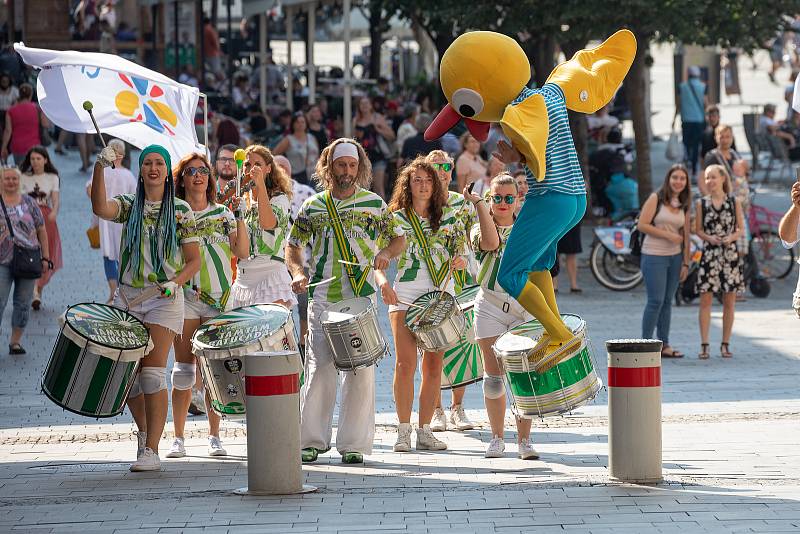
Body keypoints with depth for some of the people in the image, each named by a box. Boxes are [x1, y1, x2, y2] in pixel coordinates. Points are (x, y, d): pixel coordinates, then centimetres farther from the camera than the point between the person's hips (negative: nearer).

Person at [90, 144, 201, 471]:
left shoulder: (180, 211, 3)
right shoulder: (129, 206, 7)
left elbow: (193, 262, 4)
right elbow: (101, 209, -16)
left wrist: (175, 282, -16)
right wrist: (100, 167, -28)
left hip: (164, 299, -3)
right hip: (128, 296, 3)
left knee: (153, 373, -13)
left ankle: (151, 450, -14)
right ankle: (144, 431, 31)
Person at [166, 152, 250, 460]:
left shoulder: (223, 215, 10)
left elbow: (243, 252, -1)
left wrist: (240, 215, -9)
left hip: (219, 299, 1)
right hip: (185, 296, -1)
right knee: (184, 368, -2)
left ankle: (214, 437, 8)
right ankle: (178, 438, 2)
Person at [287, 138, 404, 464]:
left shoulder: (374, 203, 6)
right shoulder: (313, 207, 8)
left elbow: (399, 238, 14)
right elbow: (293, 246, 16)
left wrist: (385, 254, -7)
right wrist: (298, 273, -3)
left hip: (362, 299, 0)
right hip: (322, 299, 0)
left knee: (361, 370, -3)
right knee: (319, 369, -3)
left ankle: (354, 444, 3)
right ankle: (312, 440, 4)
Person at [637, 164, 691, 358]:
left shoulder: (684, 205, 11)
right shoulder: (656, 198, -5)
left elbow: (685, 235, 12)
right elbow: (642, 225, -11)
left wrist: (685, 262, 8)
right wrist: (667, 235, -14)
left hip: (675, 257, 6)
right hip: (654, 256, -6)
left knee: (667, 302, 8)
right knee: (656, 301, -9)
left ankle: (664, 345, 12)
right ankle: (645, 344, -3)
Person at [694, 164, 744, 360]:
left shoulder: (734, 202, 2)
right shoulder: (701, 203, 4)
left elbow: (741, 228, 5)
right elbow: (698, 229, 6)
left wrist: (732, 237, -14)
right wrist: (709, 237, -13)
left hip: (730, 253, 0)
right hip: (709, 254, 0)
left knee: (729, 302, 3)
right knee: (705, 301, -4)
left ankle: (725, 344, 11)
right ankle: (704, 345, -2)